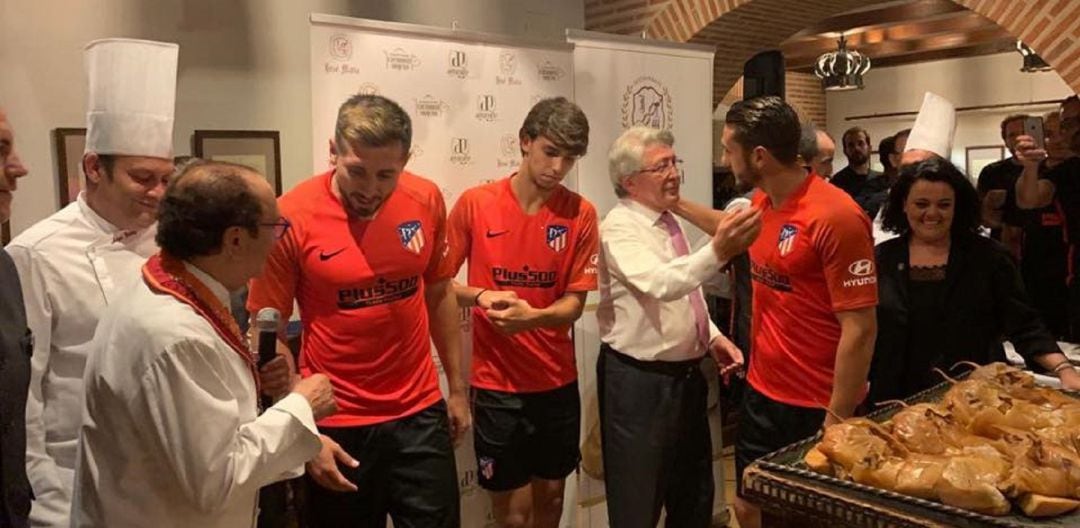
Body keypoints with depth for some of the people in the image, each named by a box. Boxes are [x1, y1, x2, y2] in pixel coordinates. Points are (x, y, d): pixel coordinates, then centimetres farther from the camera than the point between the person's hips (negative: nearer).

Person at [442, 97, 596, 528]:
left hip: (558, 382, 2)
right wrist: (481, 296, -22)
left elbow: (574, 302, -6)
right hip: (497, 384, -2)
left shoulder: (581, 214, -5)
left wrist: (533, 316, -26)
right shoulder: (475, 204, -9)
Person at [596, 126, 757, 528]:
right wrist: (718, 252, -53)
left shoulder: (670, 221, 9)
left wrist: (714, 337, 5)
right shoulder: (620, 228, -18)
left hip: (686, 375, 9)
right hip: (639, 382, -8)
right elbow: (661, 283, -38)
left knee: (694, 495, 23)